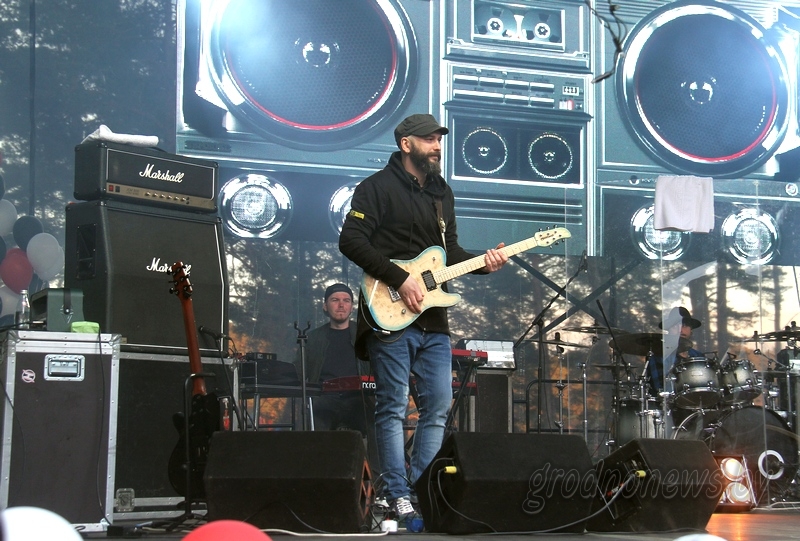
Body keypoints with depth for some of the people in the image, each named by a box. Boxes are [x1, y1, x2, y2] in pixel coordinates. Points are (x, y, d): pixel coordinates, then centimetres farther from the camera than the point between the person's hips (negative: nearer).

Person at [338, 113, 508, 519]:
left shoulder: (441, 192, 18)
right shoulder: (378, 187, -5)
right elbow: (351, 241, -15)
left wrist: (482, 262, 2)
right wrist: (399, 279, -18)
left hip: (433, 319, 7)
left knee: (438, 407, 6)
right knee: (393, 408, -4)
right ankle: (398, 496, 0)